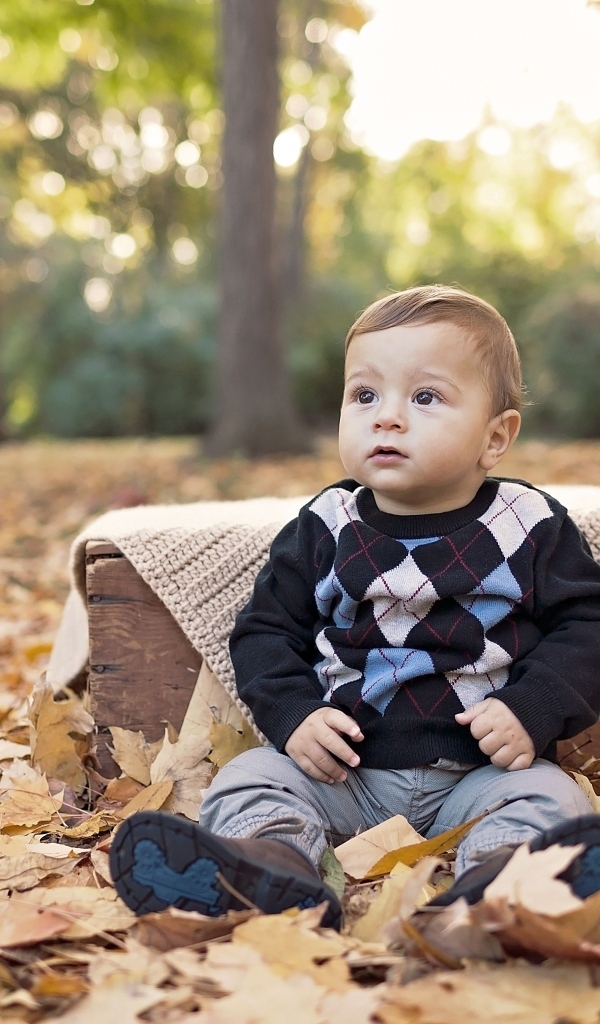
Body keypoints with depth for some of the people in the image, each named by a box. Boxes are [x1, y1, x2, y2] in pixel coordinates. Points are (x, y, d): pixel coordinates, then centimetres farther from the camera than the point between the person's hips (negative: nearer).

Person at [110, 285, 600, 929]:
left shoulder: (533, 527, 0)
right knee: (248, 780, -18)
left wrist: (534, 710, -15)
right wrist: (292, 715, -10)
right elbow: (266, 629, 8)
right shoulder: (326, 527, 4)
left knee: (546, 797, -27)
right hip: (345, 767, 2)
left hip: (482, 770, -1)